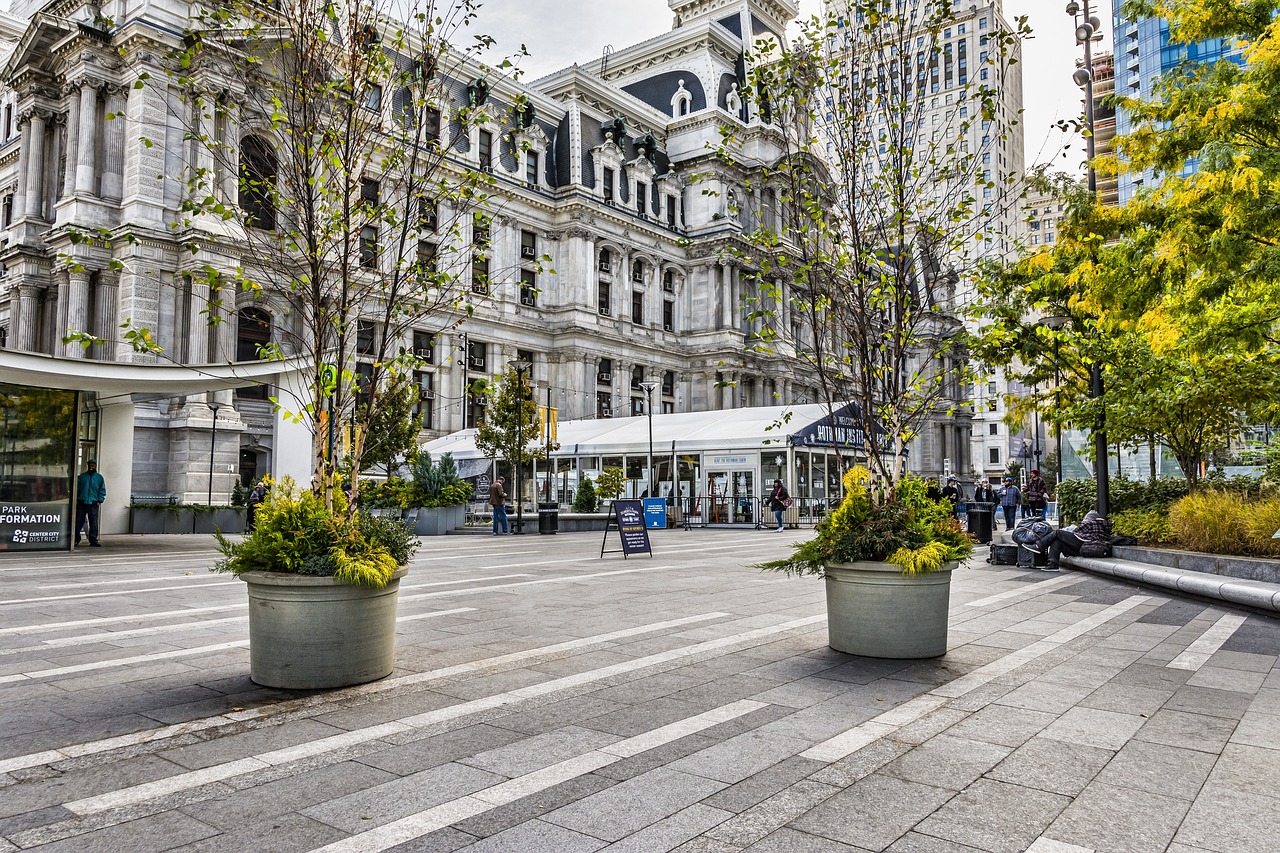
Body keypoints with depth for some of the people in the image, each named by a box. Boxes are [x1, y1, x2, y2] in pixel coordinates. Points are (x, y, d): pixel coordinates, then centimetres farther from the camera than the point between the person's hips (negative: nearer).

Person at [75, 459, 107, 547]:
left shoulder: (99, 477, 9)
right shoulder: (82, 476, 9)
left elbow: (102, 490, 10)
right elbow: (77, 488, 11)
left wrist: (100, 501, 0)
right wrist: (76, 499, 1)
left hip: (93, 503, -1)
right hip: (81, 503, 1)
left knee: (94, 523, -3)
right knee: (78, 521, 4)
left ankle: (93, 540, 0)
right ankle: (76, 539, 15)